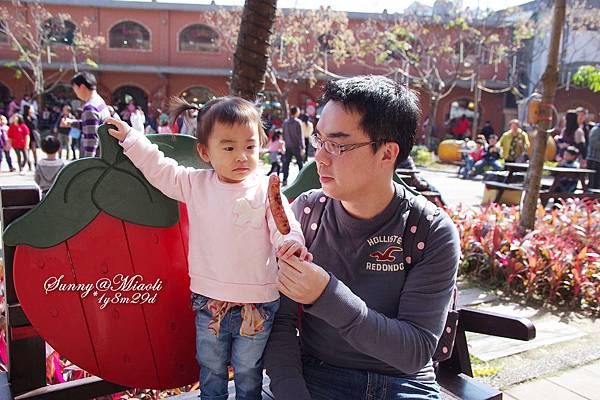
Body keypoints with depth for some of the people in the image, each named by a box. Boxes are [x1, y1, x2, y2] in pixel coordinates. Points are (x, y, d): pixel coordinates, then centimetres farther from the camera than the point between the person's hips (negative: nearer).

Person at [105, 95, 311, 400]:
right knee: (210, 369, 25)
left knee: (248, 372, 20)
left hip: (256, 303, -2)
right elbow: (159, 169, 9)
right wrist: (130, 138, 11)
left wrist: (292, 243, -40)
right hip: (208, 300, 3)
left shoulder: (266, 189, -11)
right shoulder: (195, 184, -1)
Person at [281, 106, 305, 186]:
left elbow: (283, 135, 10)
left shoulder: (285, 122, 5)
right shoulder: (298, 122, -9)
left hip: (288, 146, 4)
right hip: (296, 146, -4)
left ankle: (285, 180, 6)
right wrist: (302, 147, -9)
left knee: (286, 163, 7)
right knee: (300, 163, 3)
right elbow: (300, 136, -11)